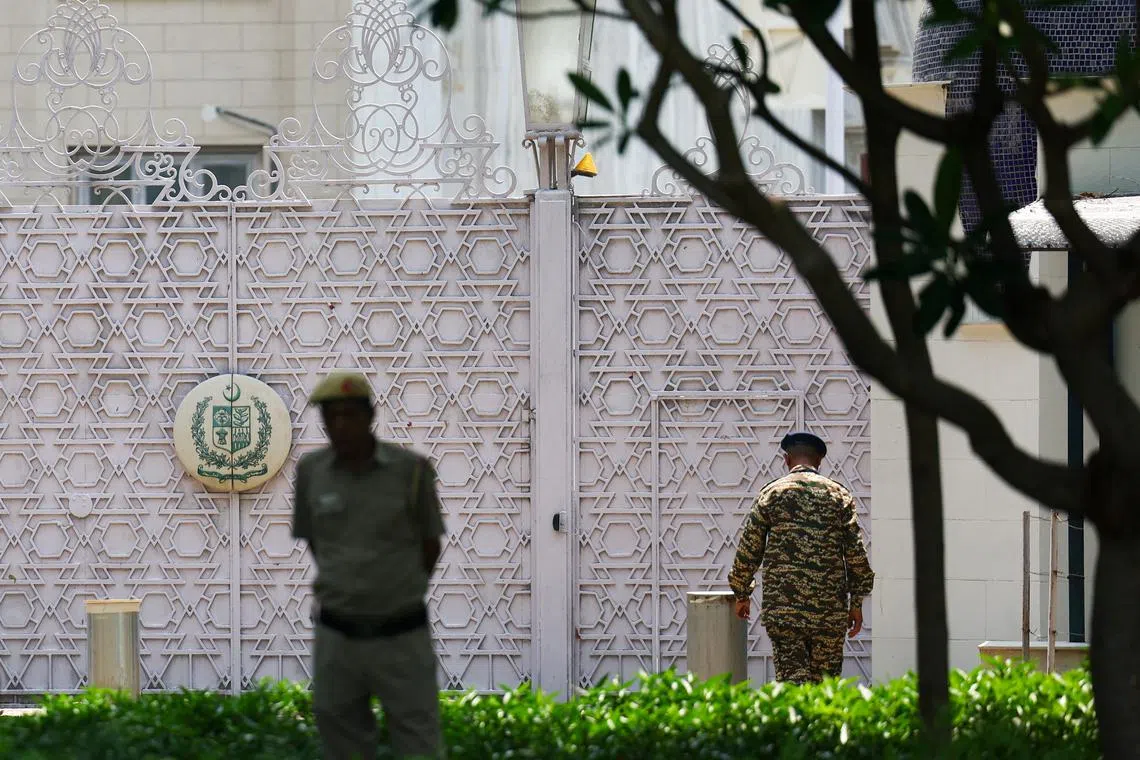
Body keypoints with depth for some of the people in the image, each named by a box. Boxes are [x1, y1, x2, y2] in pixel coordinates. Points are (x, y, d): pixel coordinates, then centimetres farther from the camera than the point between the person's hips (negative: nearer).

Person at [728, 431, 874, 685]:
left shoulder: (771, 493, 4)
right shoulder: (839, 495, 6)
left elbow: (749, 548, 6)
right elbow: (856, 552, 4)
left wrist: (741, 594, 18)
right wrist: (857, 602, 10)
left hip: (782, 606, -1)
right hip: (830, 607, 1)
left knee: (791, 676, -3)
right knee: (825, 681, 7)